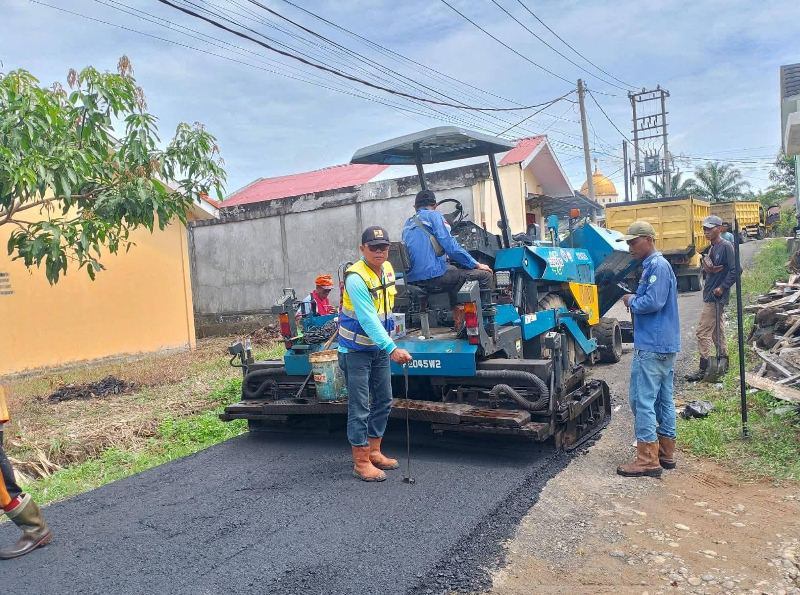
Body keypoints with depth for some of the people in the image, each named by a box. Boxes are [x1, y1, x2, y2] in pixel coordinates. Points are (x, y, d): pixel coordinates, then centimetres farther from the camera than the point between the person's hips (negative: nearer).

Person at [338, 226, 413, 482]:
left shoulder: (388, 269, 1)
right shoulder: (356, 278, -24)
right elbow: (368, 320, -31)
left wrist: (388, 345, 16)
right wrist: (392, 349, -36)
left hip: (379, 347, 8)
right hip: (356, 350, -8)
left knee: (383, 401, 14)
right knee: (359, 407, -3)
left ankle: (374, 452, 28)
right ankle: (361, 462, 9)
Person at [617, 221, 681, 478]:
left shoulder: (657, 266, -14)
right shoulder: (652, 266, 17)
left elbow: (653, 302, -23)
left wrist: (631, 301, -7)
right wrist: (635, 299, 8)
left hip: (651, 347, -10)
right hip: (665, 345, 10)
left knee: (643, 400, -7)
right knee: (664, 399, 14)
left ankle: (647, 459, -3)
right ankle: (666, 453, 22)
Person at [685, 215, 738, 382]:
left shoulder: (726, 246, -13)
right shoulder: (712, 248, 14)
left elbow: (734, 270, -18)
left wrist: (722, 287, -18)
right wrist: (706, 269, -8)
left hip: (716, 297, -10)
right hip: (710, 295, 10)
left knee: (702, 332, -9)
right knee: (716, 330, 18)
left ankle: (703, 369, -4)